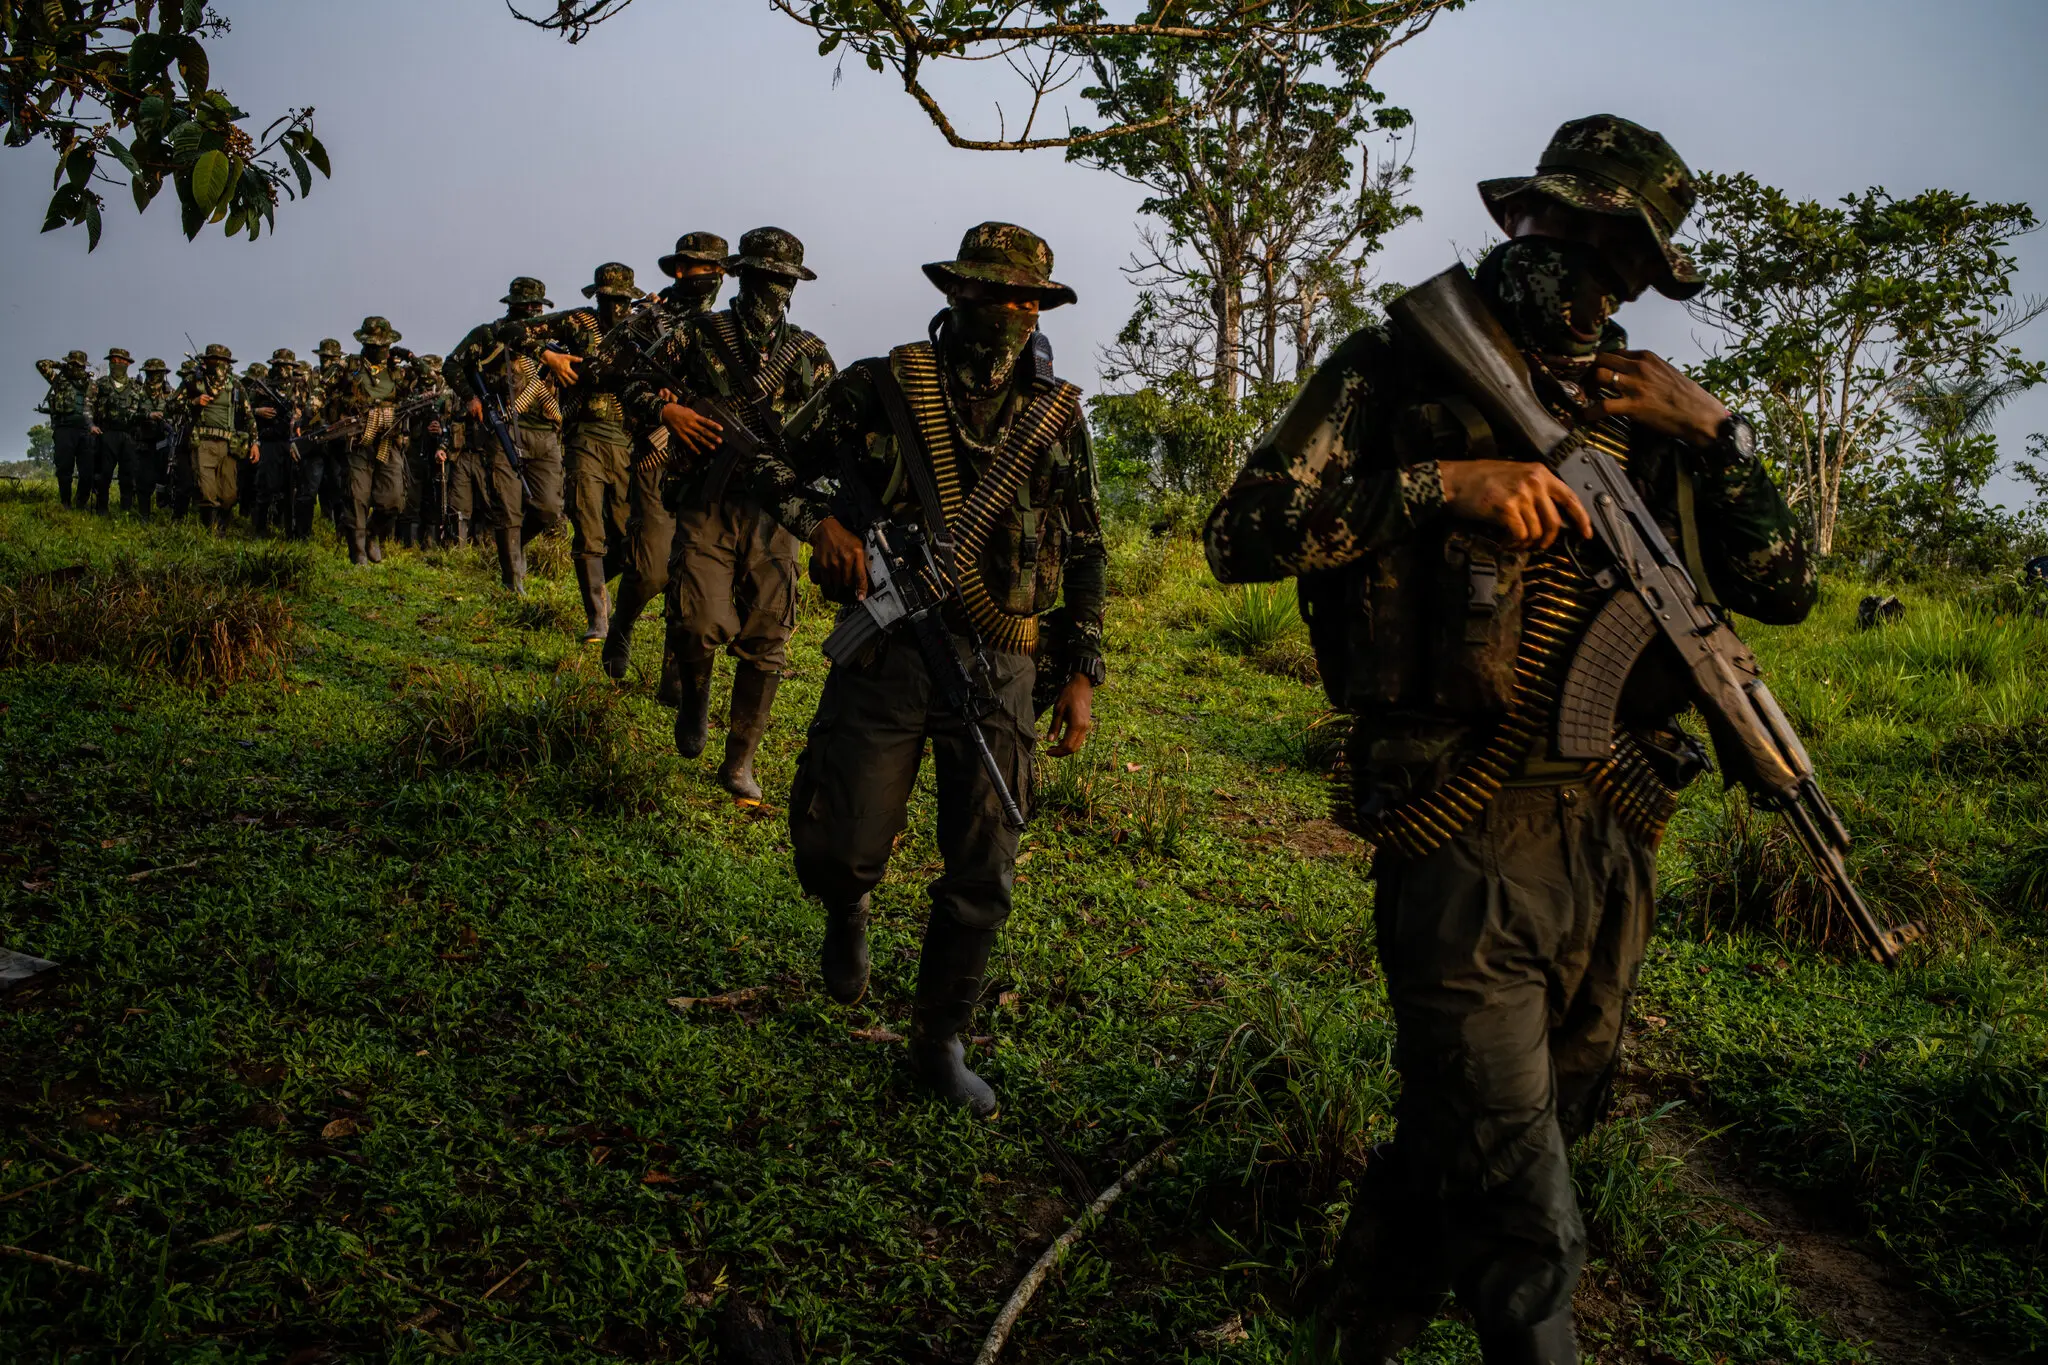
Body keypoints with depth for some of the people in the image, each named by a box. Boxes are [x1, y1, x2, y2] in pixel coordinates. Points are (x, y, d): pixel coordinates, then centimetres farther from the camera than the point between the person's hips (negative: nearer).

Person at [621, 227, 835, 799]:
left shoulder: (808, 352, 11)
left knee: (764, 643, 1)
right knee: (701, 623, -17)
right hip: (706, 501, -2)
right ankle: (694, 695, 18)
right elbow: (636, 388, 11)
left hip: (773, 506, 2)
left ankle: (739, 762, 15)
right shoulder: (697, 334, 6)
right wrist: (667, 410, -10)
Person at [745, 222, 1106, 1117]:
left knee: (982, 879, 5)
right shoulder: (882, 387, 2)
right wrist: (822, 522, -10)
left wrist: (1082, 674, 7)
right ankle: (847, 915, 37)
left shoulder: (1058, 416, 8)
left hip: (998, 671, 2)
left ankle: (938, 1042, 25)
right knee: (842, 849, -2)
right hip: (888, 654, -2)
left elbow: (1084, 554, 13)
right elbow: (774, 463, 10)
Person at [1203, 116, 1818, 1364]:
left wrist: (1717, 432, -3)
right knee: (1523, 1232, -3)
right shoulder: (1401, 375, -1)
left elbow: (1783, 591, 10)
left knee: (1464, 1146, 21)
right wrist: (1441, 484, -19)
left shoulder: (1643, 409, 11)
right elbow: (1243, 535, -11)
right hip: (1465, 851, -5)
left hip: (1612, 850, 6)